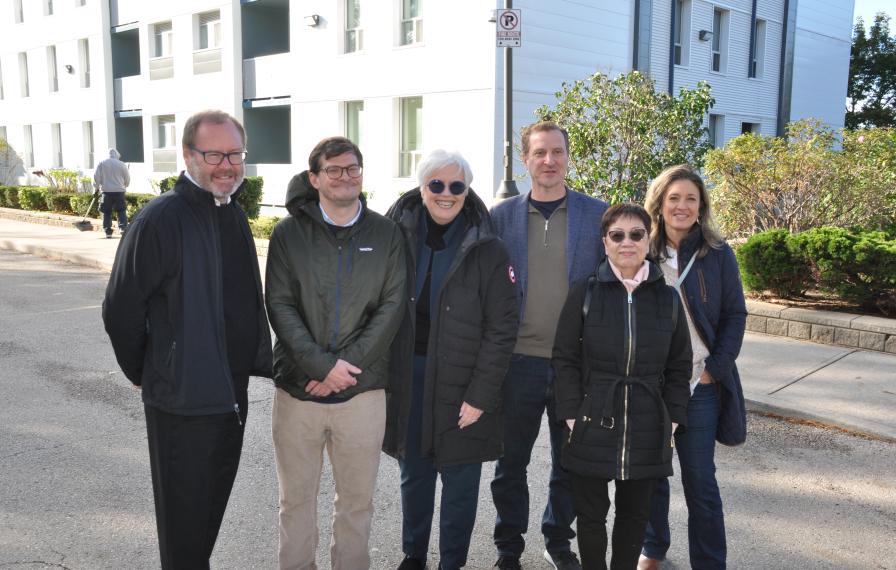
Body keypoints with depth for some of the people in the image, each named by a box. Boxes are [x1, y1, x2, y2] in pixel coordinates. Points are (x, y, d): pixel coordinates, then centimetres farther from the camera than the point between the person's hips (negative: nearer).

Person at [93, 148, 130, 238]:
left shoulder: (101, 164, 2)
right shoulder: (122, 164, 2)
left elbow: (96, 177, 1)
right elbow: (127, 179, 11)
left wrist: (97, 187, 15)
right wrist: (124, 186, 30)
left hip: (106, 191, 0)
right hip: (119, 191, 0)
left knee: (107, 212, 6)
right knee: (121, 211, 5)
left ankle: (108, 231, 4)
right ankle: (123, 228, -9)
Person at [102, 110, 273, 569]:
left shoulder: (233, 215, 7)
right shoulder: (161, 220, -17)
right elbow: (120, 311, -13)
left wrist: (254, 362, 13)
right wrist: (143, 373, -2)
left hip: (231, 394, 7)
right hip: (182, 397, -7)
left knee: (212, 507, 22)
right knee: (185, 517, 9)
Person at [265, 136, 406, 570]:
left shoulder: (386, 235, 3)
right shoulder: (288, 233, 1)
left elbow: (392, 307, -2)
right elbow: (280, 305, -5)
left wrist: (348, 364, -12)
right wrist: (322, 365, -15)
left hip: (363, 390, 0)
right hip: (297, 388, 0)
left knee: (357, 498, 11)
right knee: (296, 498, 12)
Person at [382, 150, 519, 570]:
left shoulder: (487, 250, -8)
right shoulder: (399, 238, -1)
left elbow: (501, 329, -9)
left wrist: (480, 395, -13)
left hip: (461, 382, -2)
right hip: (406, 377, 3)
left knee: (459, 480, 8)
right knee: (413, 473, 15)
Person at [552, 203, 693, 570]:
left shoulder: (668, 297, 4)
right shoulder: (585, 292, -2)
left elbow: (679, 366, 8)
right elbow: (565, 358, -2)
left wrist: (672, 419, 0)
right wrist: (573, 415, -9)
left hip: (648, 428, 2)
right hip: (593, 425, -1)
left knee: (635, 513, 13)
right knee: (591, 512, 9)